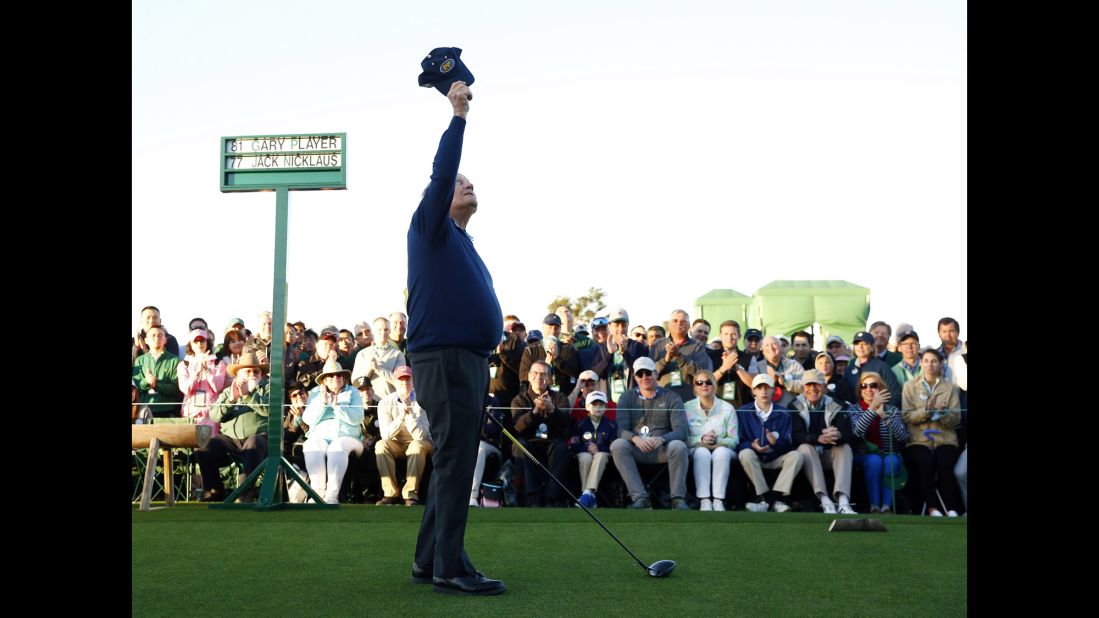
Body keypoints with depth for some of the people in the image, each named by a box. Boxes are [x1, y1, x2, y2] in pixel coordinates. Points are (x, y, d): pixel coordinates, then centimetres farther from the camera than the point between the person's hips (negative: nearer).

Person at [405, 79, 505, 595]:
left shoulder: (463, 245, 25)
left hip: (470, 359, 9)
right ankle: (449, 568, -9)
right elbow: (440, 176, -14)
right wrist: (458, 116, -12)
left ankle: (429, 561, 18)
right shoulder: (430, 228, 2)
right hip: (443, 358, -9)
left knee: (454, 462, 11)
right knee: (455, 459, -11)